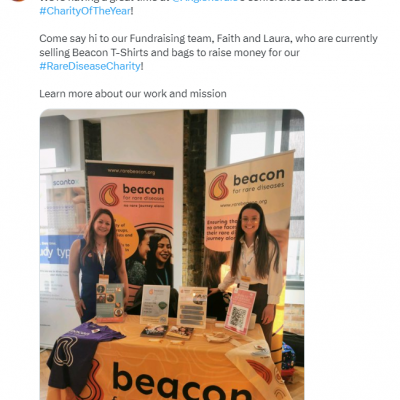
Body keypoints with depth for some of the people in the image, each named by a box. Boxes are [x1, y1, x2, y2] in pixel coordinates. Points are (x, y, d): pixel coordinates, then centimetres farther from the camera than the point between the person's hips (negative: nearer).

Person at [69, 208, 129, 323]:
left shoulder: (116, 246, 3)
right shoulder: (79, 245, -2)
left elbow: (122, 272, 4)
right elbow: (73, 273, 1)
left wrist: (126, 296, 1)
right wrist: (77, 299, -2)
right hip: (89, 299, -1)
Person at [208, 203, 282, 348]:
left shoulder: (270, 244, -10)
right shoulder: (237, 244, 7)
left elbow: (275, 275, -11)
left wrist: (271, 304, -14)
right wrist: (220, 288, 18)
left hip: (261, 295, -4)